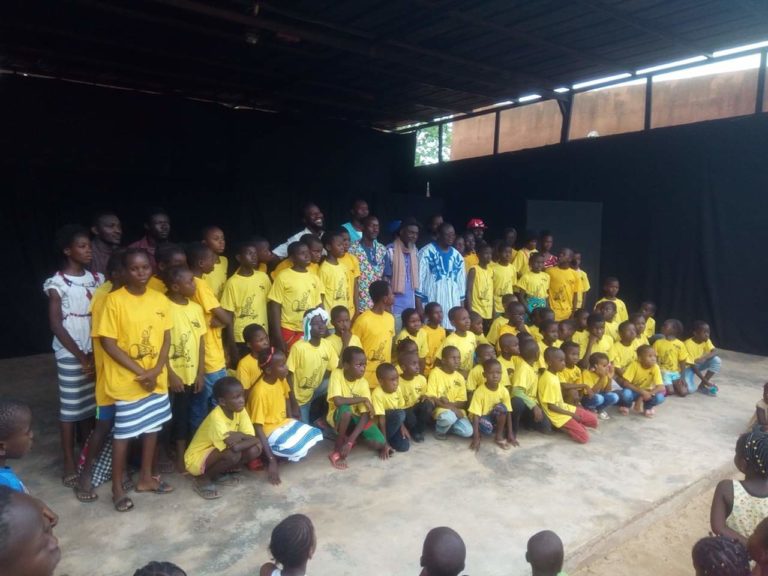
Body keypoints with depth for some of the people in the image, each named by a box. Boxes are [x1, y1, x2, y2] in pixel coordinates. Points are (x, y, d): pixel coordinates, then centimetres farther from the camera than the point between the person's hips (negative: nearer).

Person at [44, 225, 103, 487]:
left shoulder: (96, 279, 5)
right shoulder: (57, 284, -8)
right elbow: (56, 325, -10)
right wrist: (81, 357, -10)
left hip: (96, 352, 4)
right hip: (70, 355, -4)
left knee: (91, 406, 11)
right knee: (70, 408, 4)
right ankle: (69, 463, 15)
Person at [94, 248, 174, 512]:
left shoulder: (160, 299, 1)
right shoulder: (114, 300, -13)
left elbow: (167, 338, 4)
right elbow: (108, 342, -14)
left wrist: (156, 370, -10)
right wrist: (139, 371, -16)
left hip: (157, 379, 5)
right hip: (127, 380, -5)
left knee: (152, 428, 16)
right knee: (123, 434, 6)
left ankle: (146, 477, 33)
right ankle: (117, 488, 22)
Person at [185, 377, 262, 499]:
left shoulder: (240, 410, -10)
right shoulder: (216, 418, -31)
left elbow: (254, 438, -13)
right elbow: (234, 447, -38)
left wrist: (239, 435, -30)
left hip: (219, 454, 7)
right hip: (196, 458, -7)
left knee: (255, 449, -14)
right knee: (233, 453, -33)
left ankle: (218, 474, 7)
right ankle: (202, 479, -6)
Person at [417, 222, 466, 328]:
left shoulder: (457, 256, 13)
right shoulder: (426, 252, -5)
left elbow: (461, 282, 17)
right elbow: (419, 279, -5)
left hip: (453, 305, 5)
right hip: (432, 304, -5)